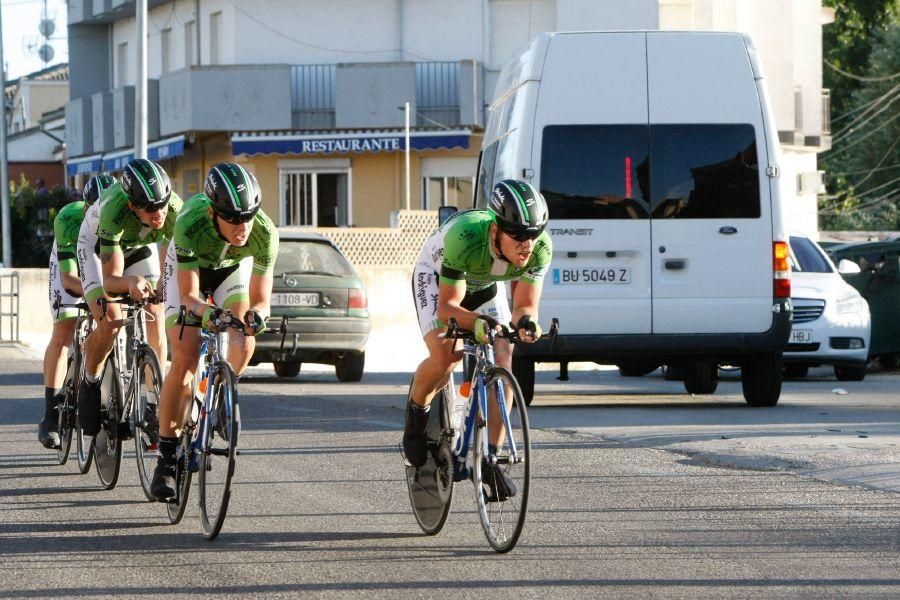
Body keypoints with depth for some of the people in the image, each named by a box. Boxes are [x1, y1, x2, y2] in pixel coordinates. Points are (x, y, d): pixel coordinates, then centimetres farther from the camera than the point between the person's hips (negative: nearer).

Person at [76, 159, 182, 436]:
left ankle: (156, 406, -3)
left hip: (140, 247, 3)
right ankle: (90, 383, 5)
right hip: (97, 244, -3)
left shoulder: (174, 209, -35)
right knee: (110, 322, -22)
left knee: (155, 320, -12)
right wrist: (130, 282, -65)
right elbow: (110, 278, -43)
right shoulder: (114, 212, -43)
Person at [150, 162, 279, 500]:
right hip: (189, 268, -2)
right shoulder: (190, 224, -41)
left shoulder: (265, 233, -35)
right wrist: (206, 312, -56)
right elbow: (188, 295, -35)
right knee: (185, 359, -16)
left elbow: (261, 298, -28)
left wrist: (257, 315, -50)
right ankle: (166, 457, -8)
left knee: (244, 344, -21)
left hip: (234, 266, 2)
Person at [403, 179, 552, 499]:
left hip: (485, 285, 4)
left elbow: (525, 305, -22)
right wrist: (478, 322, -56)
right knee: (444, 357, -27)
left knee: (502, 361, -15)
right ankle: (416, 413, 5)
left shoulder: (540, 248, -31)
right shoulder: (465, 237, -43)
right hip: (436, 276, -4)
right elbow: (448, 306, -37)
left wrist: (526, 321, -46)